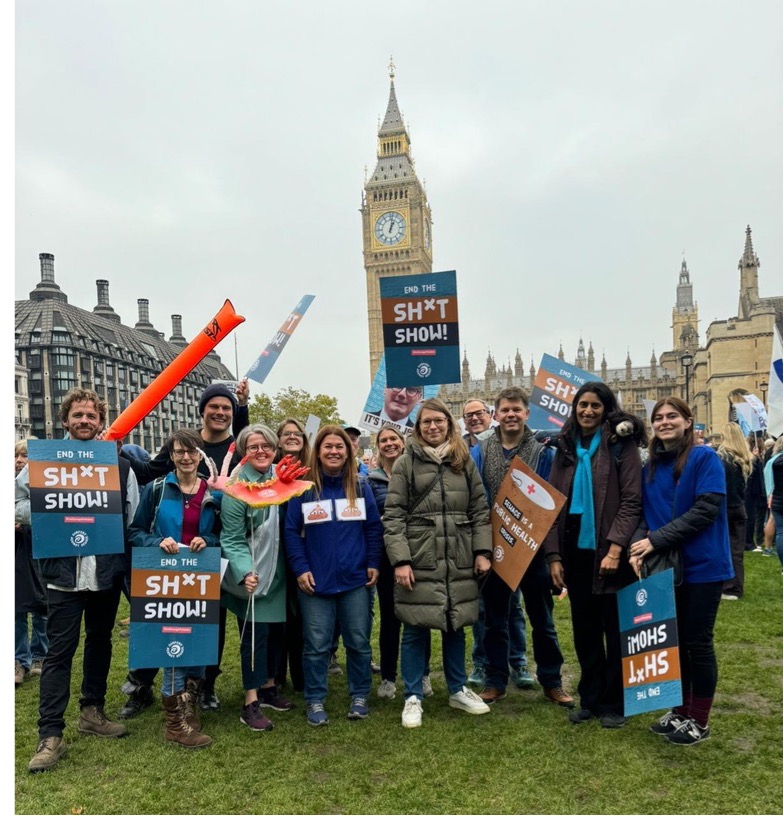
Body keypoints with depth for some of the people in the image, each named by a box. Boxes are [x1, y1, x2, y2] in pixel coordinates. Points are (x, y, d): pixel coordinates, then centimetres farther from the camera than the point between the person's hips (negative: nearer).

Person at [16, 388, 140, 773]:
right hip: (63, 573, -3)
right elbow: (18, 503, 0)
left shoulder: (120, 466, 5)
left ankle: (92, 711, 33)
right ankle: (50, 735, 8)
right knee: (59, 651, 0)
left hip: (107, 571, 3)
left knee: (100, 642, 16)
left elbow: (133, 518, 4)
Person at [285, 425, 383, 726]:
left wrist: (373, 564, 0)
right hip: (315, 581, -1)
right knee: (316, 645, 4)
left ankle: (359, 696, 25)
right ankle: (315, 701, 19)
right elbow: (292, 532, -2)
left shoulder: (361, 487, 5)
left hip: (356, 580, 2)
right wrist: (300, 569, -9)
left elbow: (374, 528, 7)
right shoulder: (304, 489, -1)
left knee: (359, 642, 9)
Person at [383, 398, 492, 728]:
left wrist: (482, 551, 0)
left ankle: (458, 690, 33)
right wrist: (400, 560, -12)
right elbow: (393, 516, -5)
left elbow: (480, 510, 9)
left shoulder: (465, 461, 8)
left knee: (455, 626, 15)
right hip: (419, 560, -3)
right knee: (415, 630, 6)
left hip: (459, 561, 3)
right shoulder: (406, 463, -1)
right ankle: (413, 697, 21)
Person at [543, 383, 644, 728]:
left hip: (609, 553, -4)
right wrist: (554, 555, -1)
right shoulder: (566, 448, 9)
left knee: (615, 629, 7)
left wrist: (615, 548, -19)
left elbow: (631, 501, -10)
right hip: (575, 553, 4)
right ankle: (590, 699, 26)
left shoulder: (621, 445, -4)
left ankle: (613, 703, 21)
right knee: (584, 630, 12)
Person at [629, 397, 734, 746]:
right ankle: (680, 710, 27)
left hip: (701, 565, -5)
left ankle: (699, 720, 18)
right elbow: (642, 513, 7)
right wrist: (639, 545, -13)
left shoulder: (704, 458, -9)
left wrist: (656, 540, -21)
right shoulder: (650, 466, 7)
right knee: (674, 640, 13)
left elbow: (706, 509, -18)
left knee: (697, 641, 4)